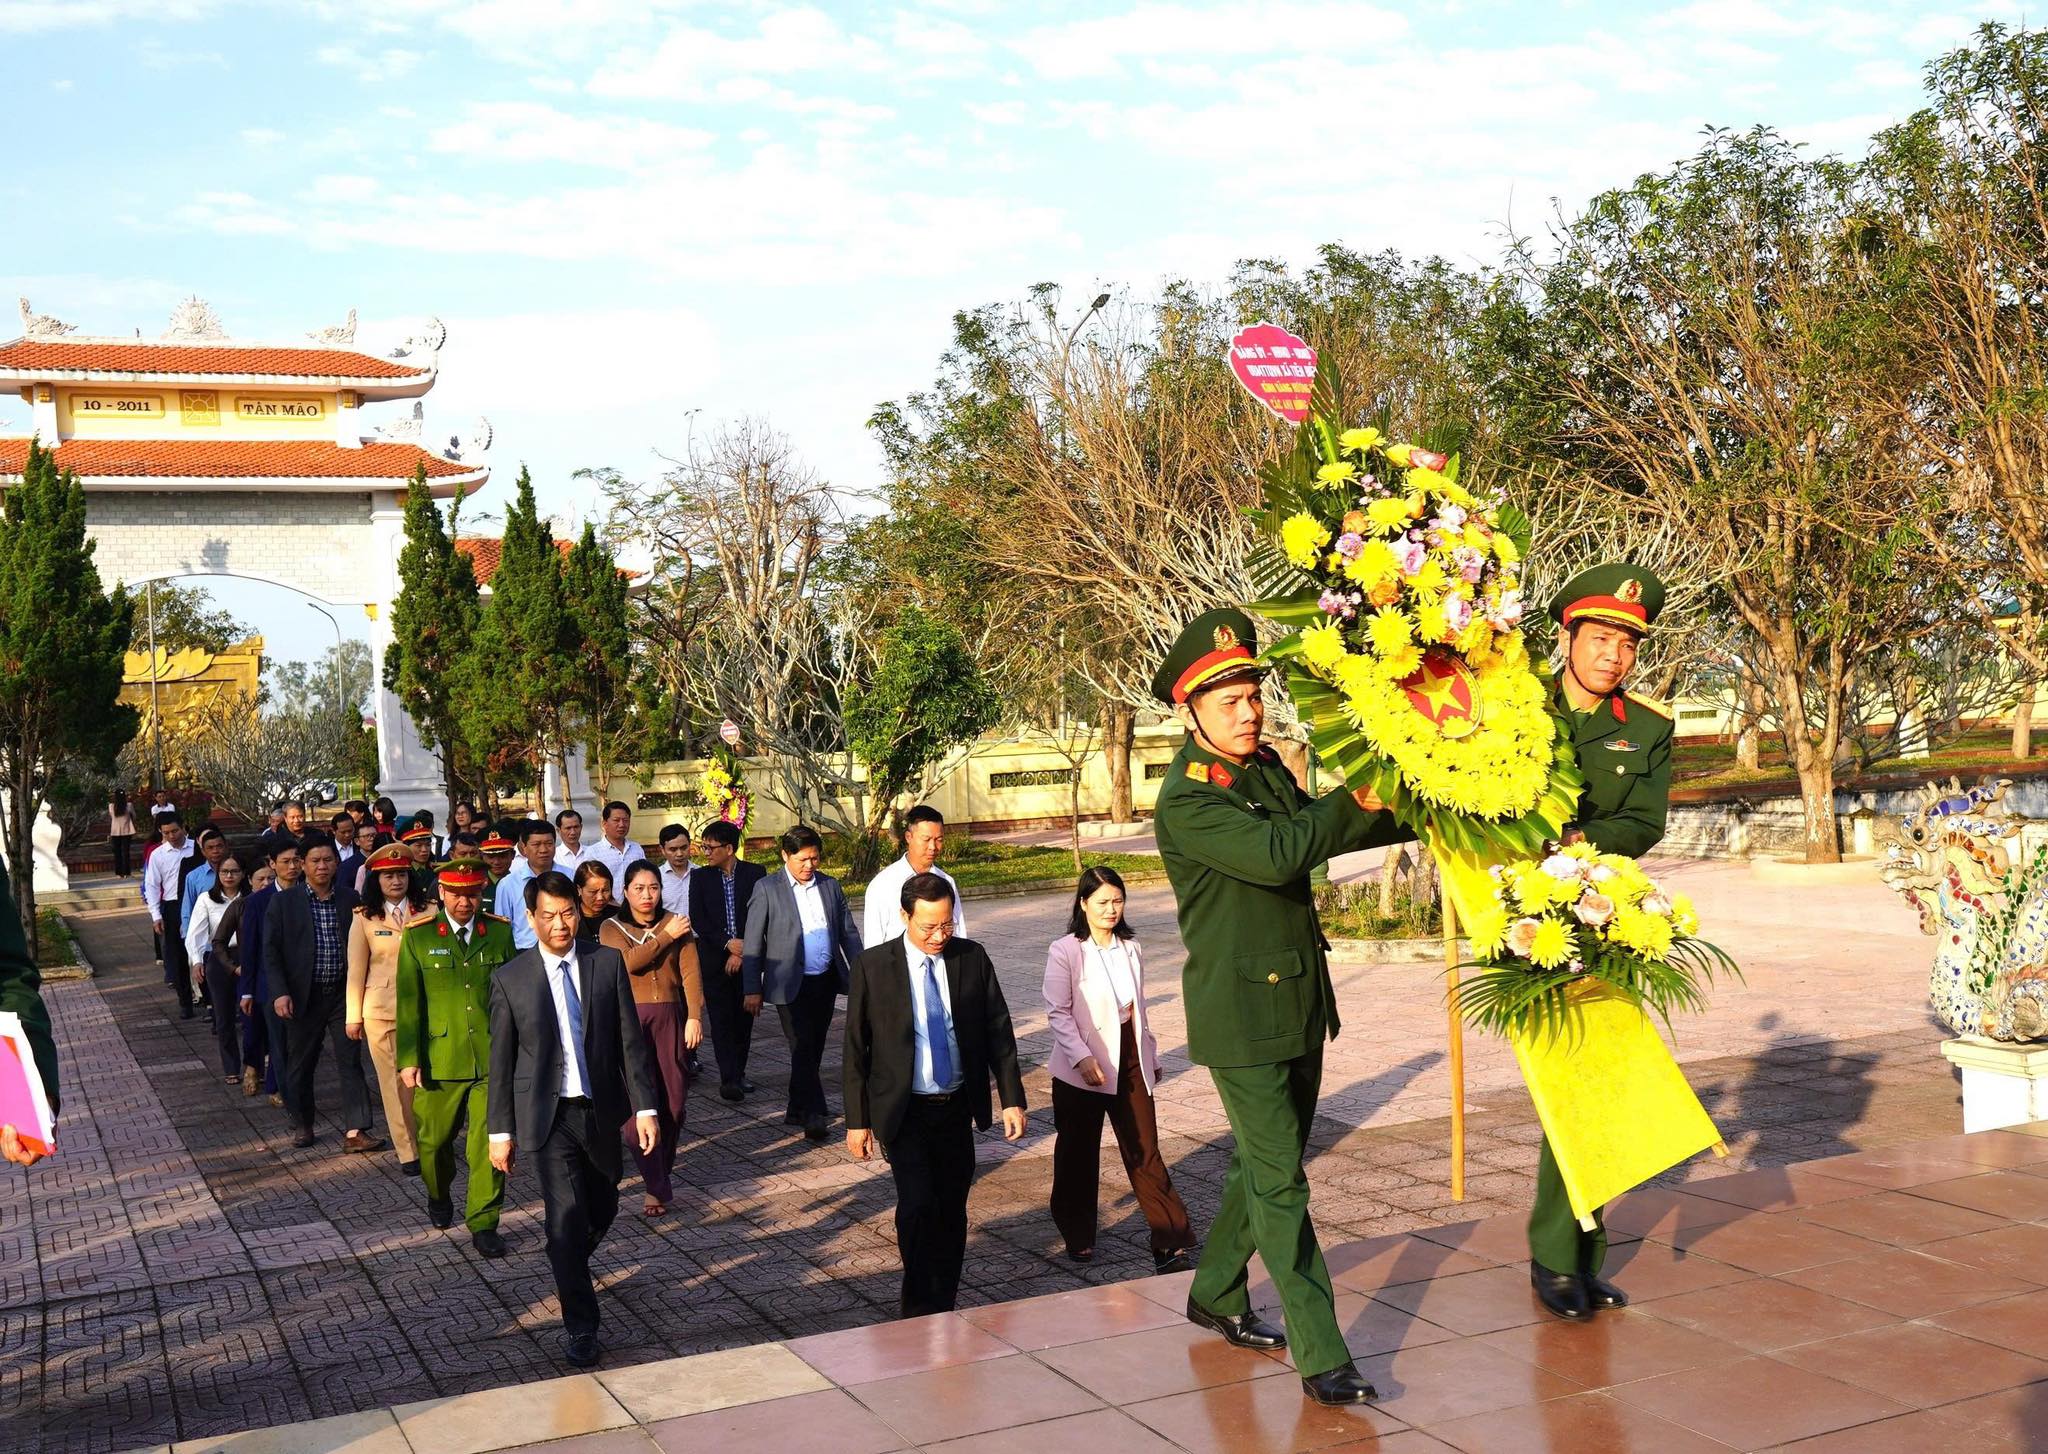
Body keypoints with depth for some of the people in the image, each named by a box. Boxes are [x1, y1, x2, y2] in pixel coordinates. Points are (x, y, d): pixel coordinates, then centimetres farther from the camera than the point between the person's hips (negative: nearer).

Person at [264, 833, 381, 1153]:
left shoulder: (350, 899, 3)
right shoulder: (284, 902, -2)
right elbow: (271, 951, -3)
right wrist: (279, 992, -12)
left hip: (343, 994, 1)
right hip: (303, 996, -1)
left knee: (351, 1061, -3)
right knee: (300, 1063, 11)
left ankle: (355, 1132, -3)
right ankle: (302, 1124, 29)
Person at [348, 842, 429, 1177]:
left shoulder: (426, 912, 4)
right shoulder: (365, 918, 4)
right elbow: (356, 970, 6)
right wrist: (353, 1016, 5)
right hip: (381, 1010, 0)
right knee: (394, 1081, 1)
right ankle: (408, 1150, 8)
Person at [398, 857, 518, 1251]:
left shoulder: (500, 932, 4)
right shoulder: (418, 936, 0)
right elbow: (409, 1002, -1)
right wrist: (408, 1059, -6)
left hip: (493, 1059, 0)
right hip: (439, 1060, 0)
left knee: (489, 1143, -2)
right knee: (434, 1140, 13)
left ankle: (483, 1223, 9)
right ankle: (439, 1196, 42)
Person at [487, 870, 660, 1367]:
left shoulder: (608, 964, -1)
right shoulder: (510, 980, -5)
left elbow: (630, 1041, 0)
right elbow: (501, 1061, -1)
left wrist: (645, 1106, -5)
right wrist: (501, 1130, -2)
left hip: (600, 1111, 3)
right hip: (550, 1117, -3)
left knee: (602, 1210, 17)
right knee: (567, 1218, -8)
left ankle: (569, 1267, 49)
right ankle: (581, 1327, 4)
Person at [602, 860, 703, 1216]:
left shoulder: (677, 925, 9)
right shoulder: (612, 928, 7)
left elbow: (690, 973, 0)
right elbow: (629, 961, -12)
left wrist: (695, 1016, -10)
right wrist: (666, 936, -10)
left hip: (670, 1017, 2)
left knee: (674, 1101, 3)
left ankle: (663, 1170, 26)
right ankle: (657, 1188, -5)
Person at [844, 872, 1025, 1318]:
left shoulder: (972, 958, -1)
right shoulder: (873, 966, -8)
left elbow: (999, 1031, 5)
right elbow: (856, 1047, -4)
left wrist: (1012, 1098, 0)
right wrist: (857, 1120, -5)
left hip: (957, 1108, 3)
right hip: (903, 1110, -3)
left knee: (952, 1210, 9)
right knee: (918, 1204, -15)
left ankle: (944, 1310, 24)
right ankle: (917, 1307, 3)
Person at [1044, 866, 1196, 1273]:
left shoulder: (1130, 949, 6)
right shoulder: (1065, 952, -11)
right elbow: (1058, 1012, -14)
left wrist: (1150, 1055, 17)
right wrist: (1082, 1058, -23)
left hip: (1130, 1064, 4)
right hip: (1083, 1070, -4)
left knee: (1145, 1151, 1)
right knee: (1078, 1155, 11)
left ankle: (1170, 1243, 1)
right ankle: (1078, 1237, 28)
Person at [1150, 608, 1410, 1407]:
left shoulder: (1266, 768, 8)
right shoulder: (1187, 799, -18)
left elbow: (1322, 830, 21)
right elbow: (1275, 854, -30)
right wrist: (1352, 799, -17)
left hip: (1299, 1002, 8)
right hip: (1240, 1015, -8)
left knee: (1265, 1165, 19)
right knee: (1279, 1184, -4)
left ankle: (1215, 1295, 37)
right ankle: (1321, 1356, 1)